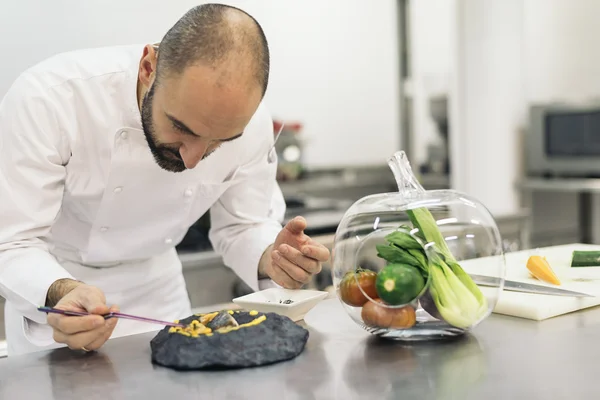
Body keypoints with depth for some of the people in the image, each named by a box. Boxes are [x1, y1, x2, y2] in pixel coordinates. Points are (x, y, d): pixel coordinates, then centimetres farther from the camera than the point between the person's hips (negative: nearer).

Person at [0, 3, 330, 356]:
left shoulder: (249, 120, -19)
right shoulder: (46, 98, -29)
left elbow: (242, 228, -5)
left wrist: (271, 260, -27)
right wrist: (61, 294, -44)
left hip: (158, 295, 3)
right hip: (48, 292, -2)